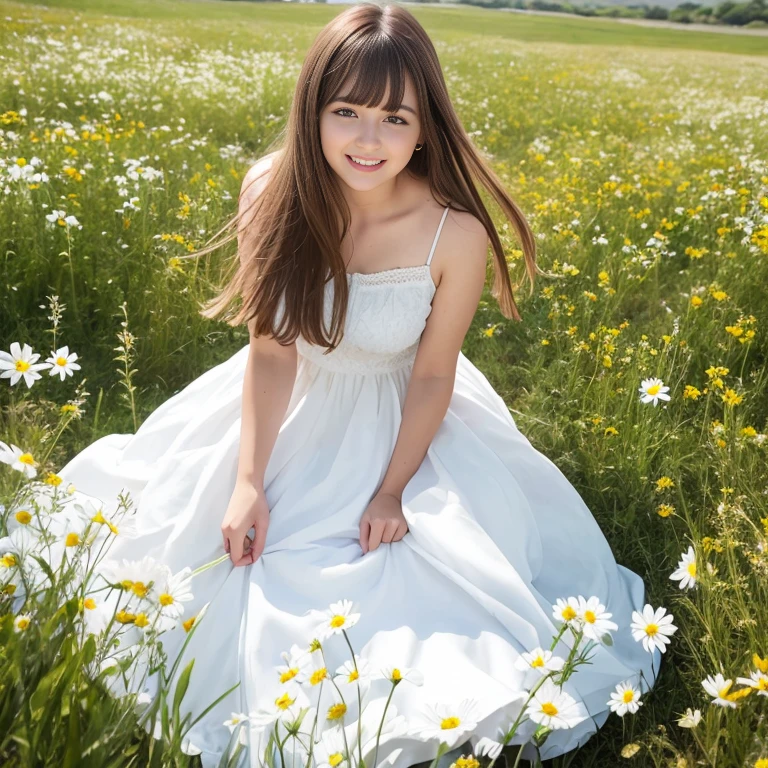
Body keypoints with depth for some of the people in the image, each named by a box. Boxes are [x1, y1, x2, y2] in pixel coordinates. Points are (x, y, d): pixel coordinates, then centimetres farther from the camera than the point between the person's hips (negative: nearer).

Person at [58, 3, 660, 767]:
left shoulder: (456, 235, -26)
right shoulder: (273, 192, -20)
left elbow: (433, 374, -13)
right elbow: (270, 346, -14)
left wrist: (393, 491, -12)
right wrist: (248, 481, -17)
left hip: (399, 422, -2)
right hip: (288, 411, 3)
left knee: (399, 583, -7)